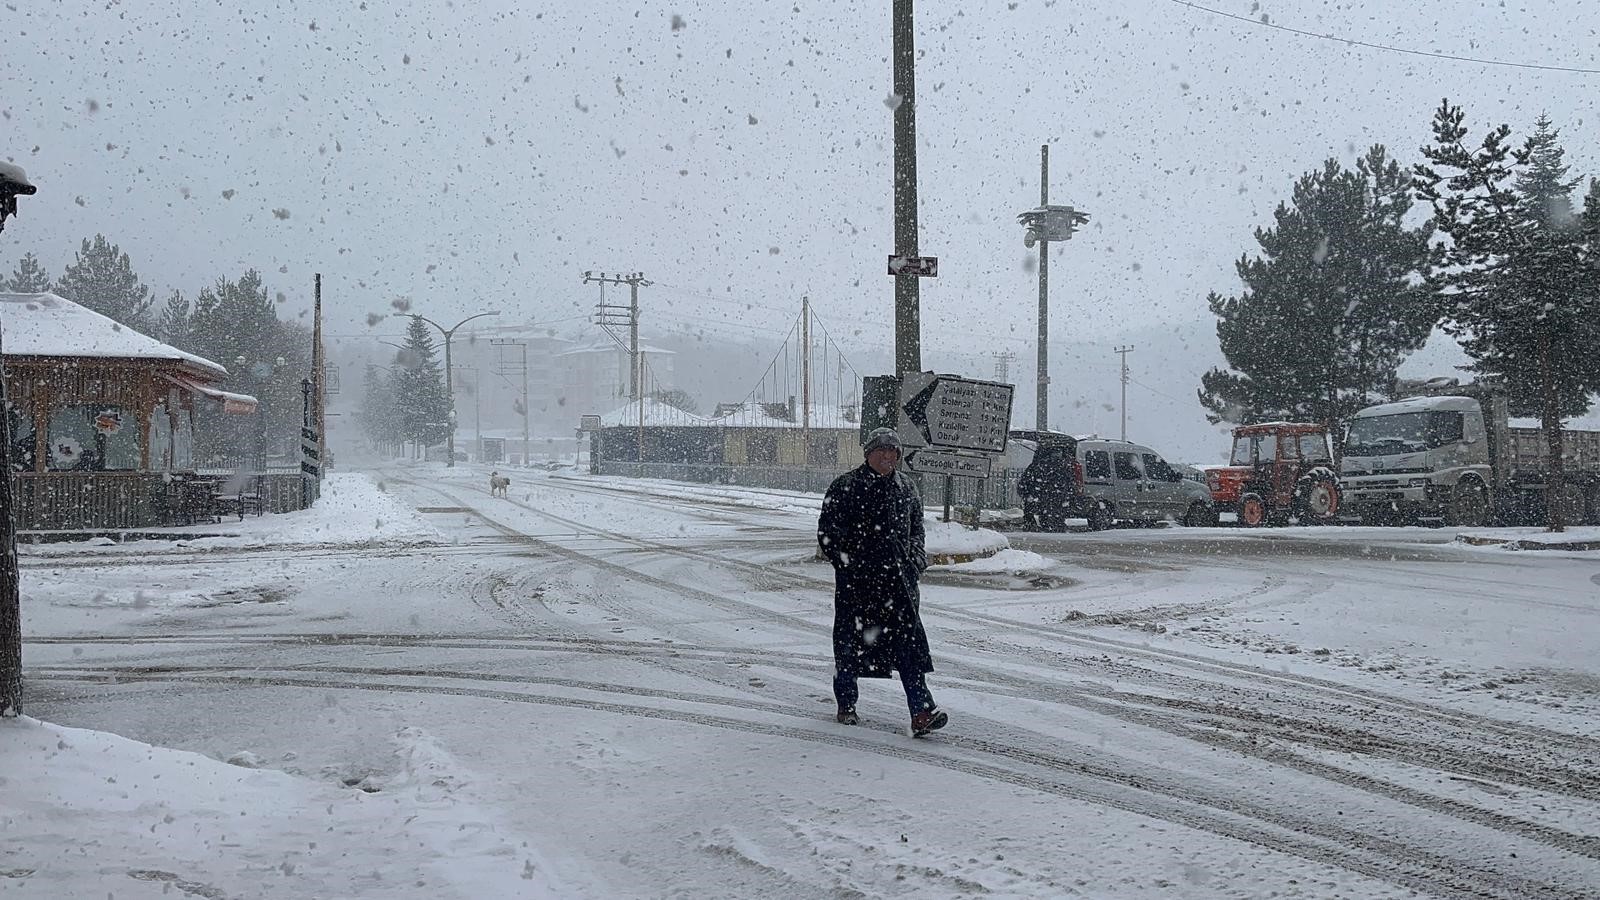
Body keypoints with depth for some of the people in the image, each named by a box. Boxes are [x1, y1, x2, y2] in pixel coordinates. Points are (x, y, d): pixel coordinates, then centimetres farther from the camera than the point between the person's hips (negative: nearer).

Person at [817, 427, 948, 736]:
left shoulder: (907, 487, 13)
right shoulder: (846, 487, -2)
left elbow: (916, 530, 23)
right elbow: (827, 532, -3)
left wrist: (916, 561, 9)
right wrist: (846, 563, -11)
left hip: (898, 576, 3)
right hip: (856, 578, -3)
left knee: (909, 640, -7)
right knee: (850, 640, 8)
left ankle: (922, 712, -13)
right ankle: (846, 705, 26)